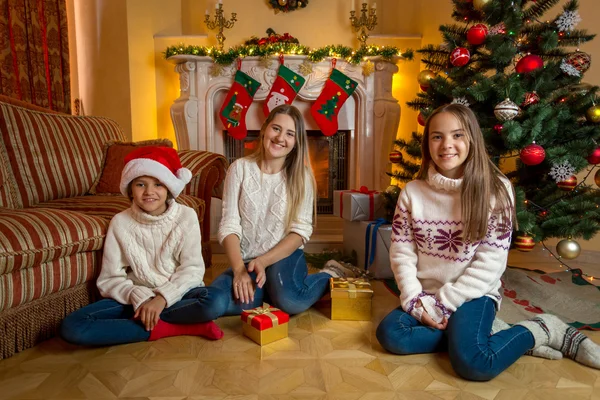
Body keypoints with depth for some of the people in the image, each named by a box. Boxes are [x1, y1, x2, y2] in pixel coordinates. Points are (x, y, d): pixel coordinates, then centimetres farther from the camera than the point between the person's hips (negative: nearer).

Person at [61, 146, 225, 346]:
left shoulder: (186, 216, -6)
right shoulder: (120, 223, -3)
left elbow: (192, 269, -10)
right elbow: (110, 279, -4)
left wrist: (162, 298, -24)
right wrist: (140, 298, -21)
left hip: (176, 294, -2)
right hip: (136, 297, 2)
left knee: (214, 301, -33)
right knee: (72, 326, -20)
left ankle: (147, 319, -16)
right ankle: (167, 328, -19)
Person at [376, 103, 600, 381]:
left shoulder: (496, 189, -9)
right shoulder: (412, 192, -1)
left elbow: (491, 261, -12)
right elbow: (401, 253, -1)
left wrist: (445, 303, -16)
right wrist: (416, 301, -14)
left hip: (473, 294, -4)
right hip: (425, 296, 4)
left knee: (473, 363, -28)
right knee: (390, 334, -22)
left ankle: (541, 330, 2)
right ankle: (485, 332, -6)